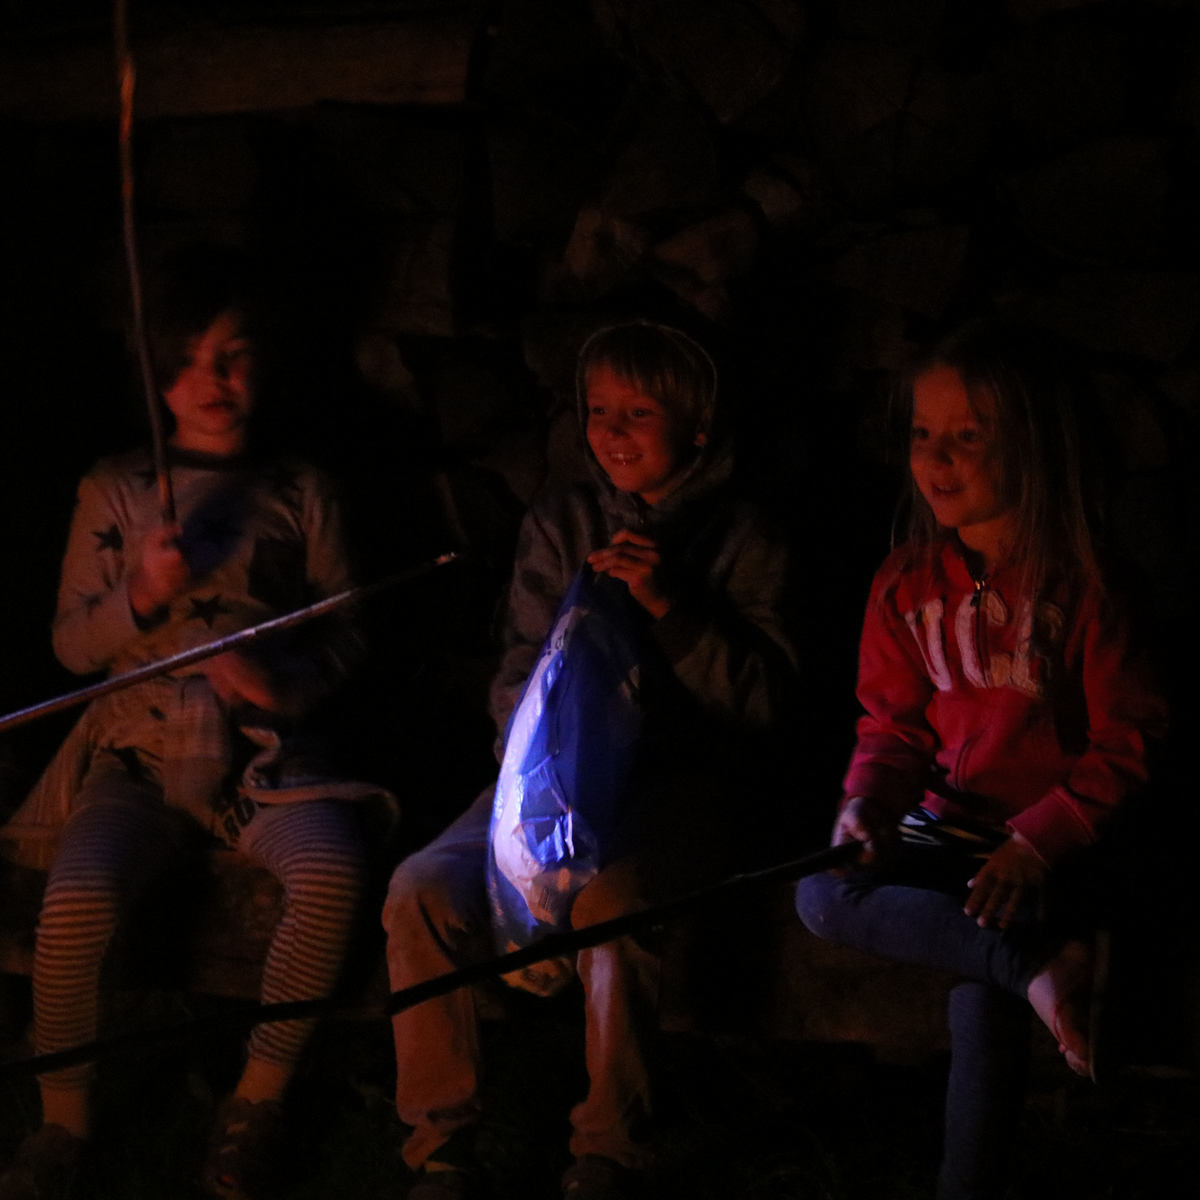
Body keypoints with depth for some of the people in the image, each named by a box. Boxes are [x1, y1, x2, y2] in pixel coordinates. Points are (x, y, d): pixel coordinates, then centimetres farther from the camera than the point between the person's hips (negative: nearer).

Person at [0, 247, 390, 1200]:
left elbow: (346, 634, 10)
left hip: (264, 753, 0)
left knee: (332, 870, -32)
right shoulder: (115, 489, 12)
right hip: (139, 753, 0)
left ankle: (259, 1102, -13)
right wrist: (140, 598, -11)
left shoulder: (299, 492, 12)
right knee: (78, 898, -31)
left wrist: (284, 680, -11)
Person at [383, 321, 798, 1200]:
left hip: (677, 783, -4)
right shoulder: (560, 523, 13)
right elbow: (519, 671, 12)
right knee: (424, 889, -24)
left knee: (607, 902, -37)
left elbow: (764, 700, -6)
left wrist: (669, 606, -17)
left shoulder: (742, 543, 3)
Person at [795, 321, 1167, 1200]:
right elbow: (895, 722, 10)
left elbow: (1127, 744, -8)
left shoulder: (1082, 583, -9)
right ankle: (1043, 964, -27)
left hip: (1052, 841, -5)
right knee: (822, 897, -24)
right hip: (946, 828, 5)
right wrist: (870, 800, -12)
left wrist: (1037, 841, -19)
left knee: (983, 990, -30)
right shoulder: (910, 582, 5)